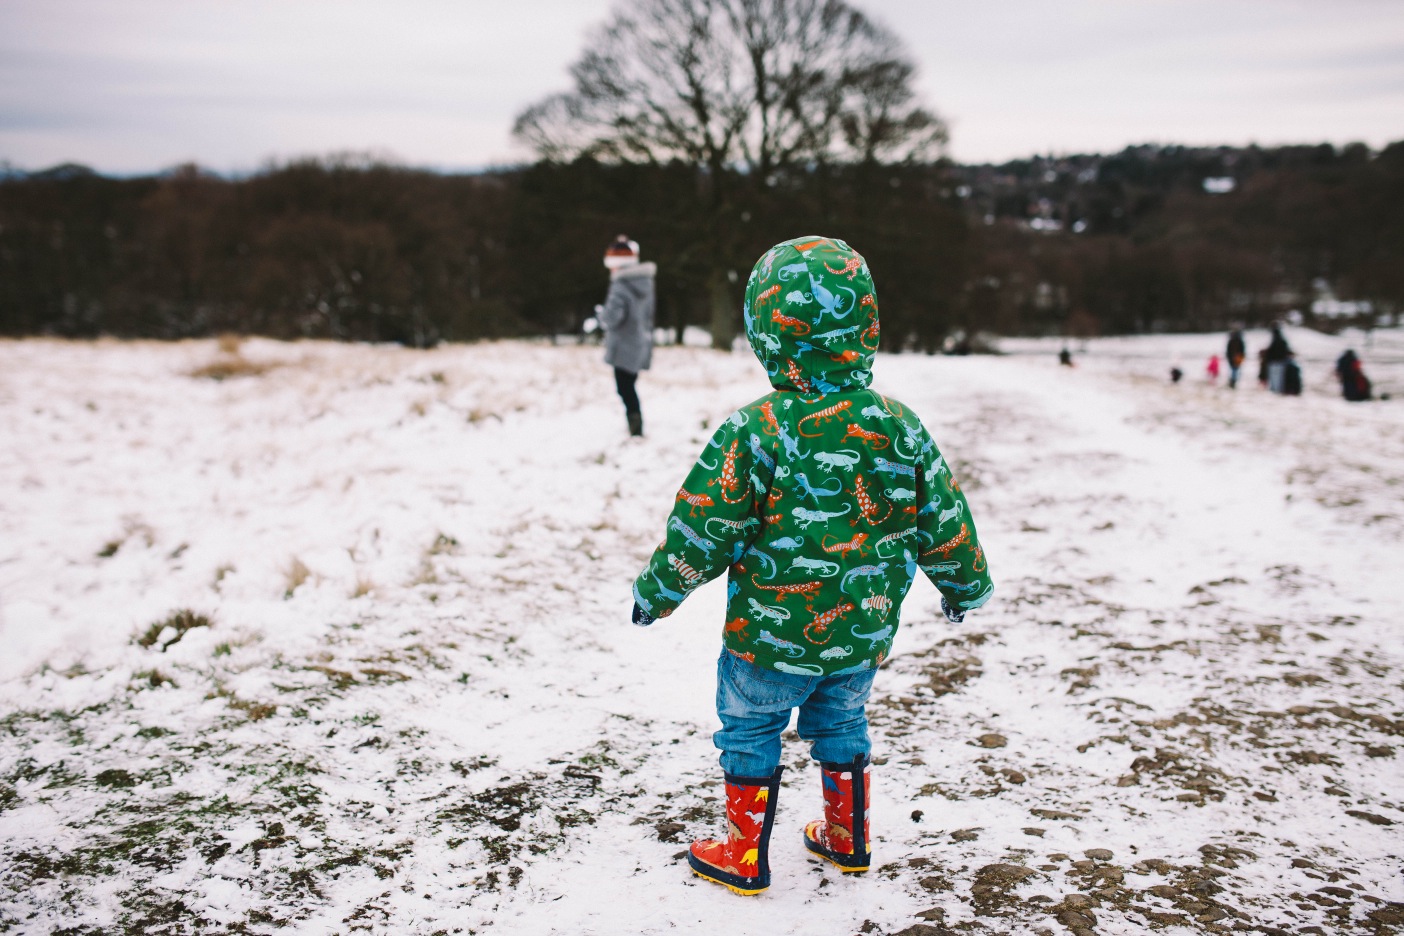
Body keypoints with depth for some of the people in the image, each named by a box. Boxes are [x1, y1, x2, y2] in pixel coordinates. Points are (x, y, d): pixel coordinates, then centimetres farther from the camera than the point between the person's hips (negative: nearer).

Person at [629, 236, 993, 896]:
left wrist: (657, 590, -1)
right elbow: (943, 521, 3)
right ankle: (847, 840, 38)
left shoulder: (753, 432, -19)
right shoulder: (899, 427, -6)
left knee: (749, 732, 14)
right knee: (841, 725, 24)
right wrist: (966, 585, 21)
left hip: (769, 636, -4)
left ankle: (744, 856, 25)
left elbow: (705, 527, -16)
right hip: (864, 635, 5)